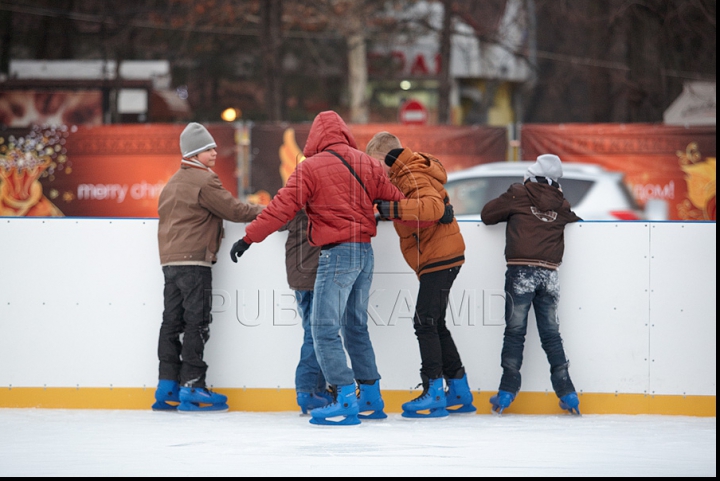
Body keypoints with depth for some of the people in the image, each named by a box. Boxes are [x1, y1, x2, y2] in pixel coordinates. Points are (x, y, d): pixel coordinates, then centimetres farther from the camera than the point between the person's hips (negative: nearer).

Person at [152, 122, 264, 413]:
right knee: (197, 323, -7)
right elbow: (234, 210, -9)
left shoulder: (173, 183, 21)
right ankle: (191, 388, -9)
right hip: (194, 261, -9)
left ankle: (167, 389, 5)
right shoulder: (204, 181, -8)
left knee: (172, 322, 6)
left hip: (170, 261, 9)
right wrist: (263, 212, 3)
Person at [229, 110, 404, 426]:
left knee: (325, 330, -5)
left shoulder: (311, 167, -8)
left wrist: (249, 237, -3)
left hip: (337, 254, -7)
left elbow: (282, 208, -9)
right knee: (355, 327, 18)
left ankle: (345, 402, -13)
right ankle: (371, 399, 22)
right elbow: (395, 200, 9)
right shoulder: (368, 164, 8)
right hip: (365, 253, 7)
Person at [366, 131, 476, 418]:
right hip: (438, 258, 11)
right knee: (434, 324, 14)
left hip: (439, 258, -11)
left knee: (425, 322, -11)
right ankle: (459, 394, 19)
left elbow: (433, 207, -34)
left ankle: (434, 395, -12)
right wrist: (388, 213, 4)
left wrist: (394, 209, -40)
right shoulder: (403, 175, 15)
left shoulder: (413, 177, -18)